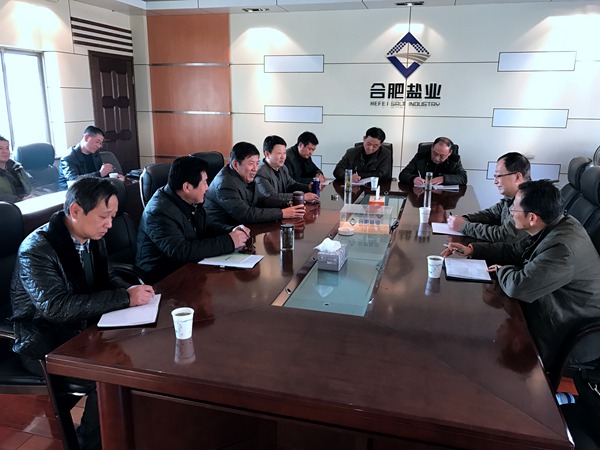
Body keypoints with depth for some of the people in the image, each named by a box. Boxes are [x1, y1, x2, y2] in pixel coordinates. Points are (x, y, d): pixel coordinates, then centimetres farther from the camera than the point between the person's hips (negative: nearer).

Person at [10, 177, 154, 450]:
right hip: (45, 344, -7)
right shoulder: (37, 250, -21)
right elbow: (57, 306, -32)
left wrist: (131, 291, -12)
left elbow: (108, 280, 12)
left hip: (84, 329, 7)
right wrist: (125, 298, -34)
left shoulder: (92, 238, 1)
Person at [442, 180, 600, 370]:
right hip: (549, 307, 8)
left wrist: (503, 270, -13)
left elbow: (517, 286, -35)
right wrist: (472, 249, 4)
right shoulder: (553, 226, -3)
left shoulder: (563, 248, -35)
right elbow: (513, 251, 10)